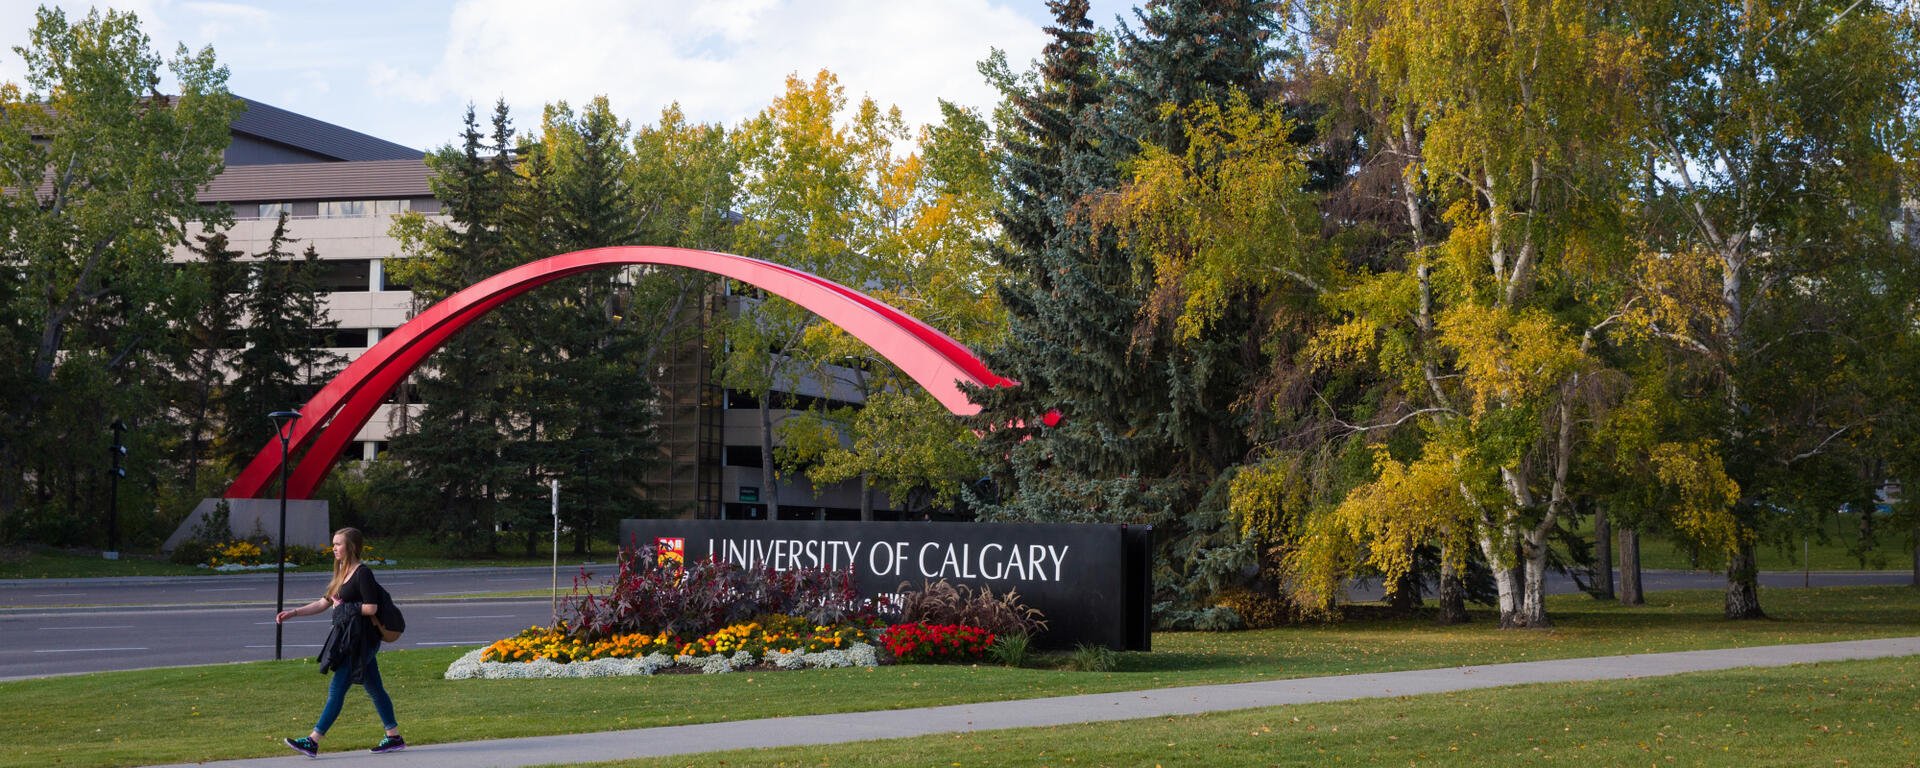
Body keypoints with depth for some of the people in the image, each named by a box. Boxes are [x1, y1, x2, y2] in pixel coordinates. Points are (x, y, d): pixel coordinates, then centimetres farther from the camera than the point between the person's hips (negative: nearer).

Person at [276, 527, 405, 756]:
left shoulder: (363, 573, -14)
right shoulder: (343, 574, 16)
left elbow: (371, 608, -19)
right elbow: (324, 603, 18)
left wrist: (343, 606, -9)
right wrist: (293, 613, 10)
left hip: (360, 641, -10)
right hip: (348, 638, 10)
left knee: (336, 690, -8)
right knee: (374, 689, 13)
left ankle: (313, 742, -8)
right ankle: (394, 737, 18)